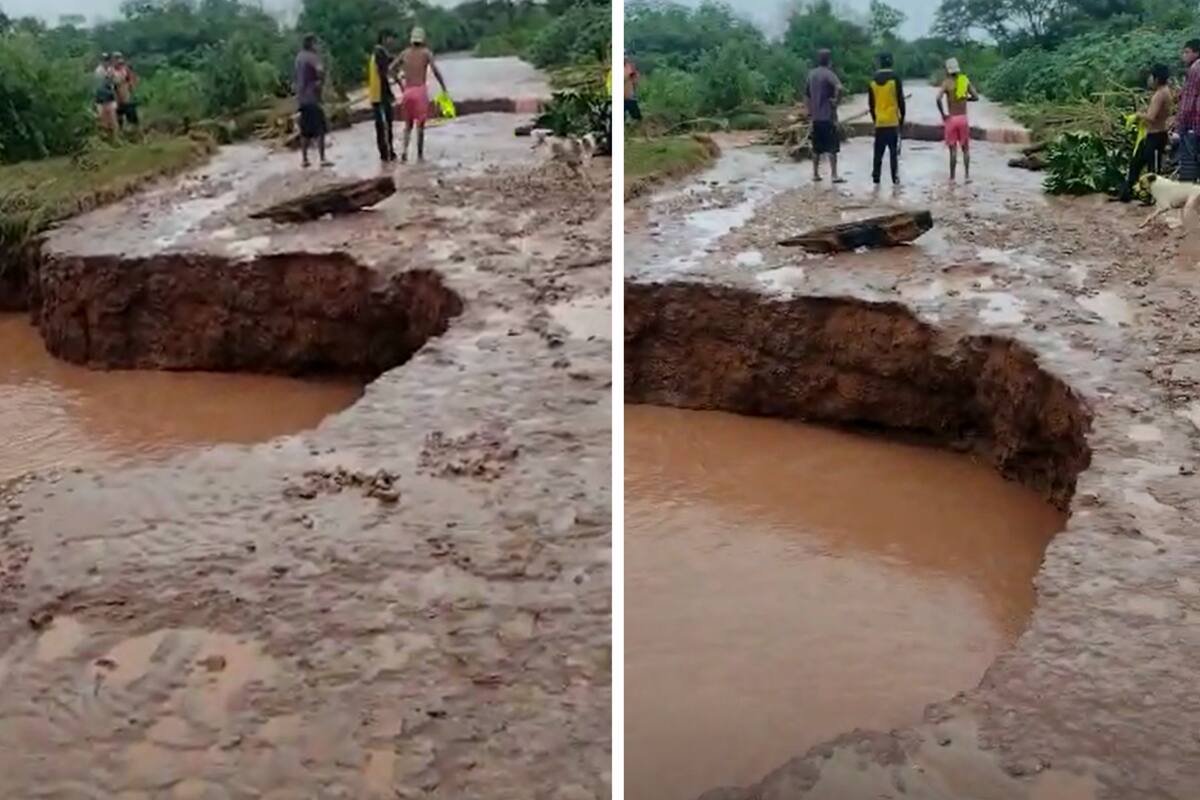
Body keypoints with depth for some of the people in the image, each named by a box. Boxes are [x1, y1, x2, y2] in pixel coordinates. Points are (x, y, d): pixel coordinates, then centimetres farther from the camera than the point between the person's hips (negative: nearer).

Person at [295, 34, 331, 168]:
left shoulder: (299, 56, 14)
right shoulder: (312, 56, -12)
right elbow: (320, 69, -32)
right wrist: (321, 81, -15)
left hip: (301, 98, 8)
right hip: (312, 97, -8)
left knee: (305, 130, 12)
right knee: (319, 129, -6)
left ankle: (304, 159, 14)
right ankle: (322, 159, -9)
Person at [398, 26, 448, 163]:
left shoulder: (405, 53, 9)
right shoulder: (426, 52, -1)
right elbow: (435, 71, -13)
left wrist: (401, 85, 20)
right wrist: (444, 88, -8)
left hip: (407, 91, 3)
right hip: (420, 90, -3)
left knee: (408, 124, 15)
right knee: (420, 124, 4)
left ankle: (405, 149, -4)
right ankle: (420, 155, 5)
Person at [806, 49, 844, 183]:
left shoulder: (811, 74, 10)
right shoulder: (829, 74, -11)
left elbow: (807, 94, 18)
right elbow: (839, 88, -29)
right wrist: (836, 101, -14)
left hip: (815, 116, 6)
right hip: (828, 116, -6)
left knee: (817, 147, 12)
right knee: (832, 146, -4)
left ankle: (815, 174, 15)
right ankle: (834, 175, -8)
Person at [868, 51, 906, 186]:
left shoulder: (873, 80, 5)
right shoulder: (895, 78, -6)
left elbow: (870, 103, 9)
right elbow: (900, 100, -6)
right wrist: (902, 118, 4)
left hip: (879, 122, 3)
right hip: (893, 121, -3)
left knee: (878, 152, 10)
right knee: (894, 152, -2)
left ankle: (876, 177, 8)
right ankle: (895, 178, -6)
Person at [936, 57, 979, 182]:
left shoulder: (947, 82, -7)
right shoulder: (965, 80, 2)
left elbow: (938, 98, -22)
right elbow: (975, 97, 2)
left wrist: (943, 114, -11)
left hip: (951, 119, -2)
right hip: (963, 118, 2)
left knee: (953, 149, 1)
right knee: (965, 148, 12)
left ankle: (952, 177, 2)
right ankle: (967, 175, 5)